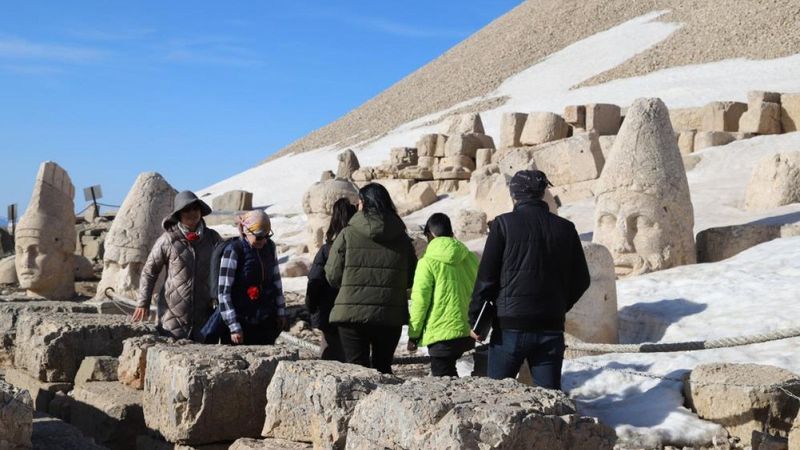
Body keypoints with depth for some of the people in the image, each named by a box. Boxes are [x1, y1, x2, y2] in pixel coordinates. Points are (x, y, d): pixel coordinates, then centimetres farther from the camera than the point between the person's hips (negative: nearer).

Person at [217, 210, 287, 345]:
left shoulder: (269, 247, 3)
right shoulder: (233, 251, -14)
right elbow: (224, 292, -14)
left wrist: (281, 312, 13)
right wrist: (234, 327, -15)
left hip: (266, 322, 5)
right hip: (242, 322, -5)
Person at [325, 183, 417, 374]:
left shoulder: (347, 235, -6)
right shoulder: (402, 238, 4)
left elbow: (333, 276, -4)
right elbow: (411, 278, 10)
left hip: (352, 314, -3)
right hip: (390, 316, 3)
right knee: (383, 367, 17)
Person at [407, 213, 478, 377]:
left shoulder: (427, 262, -9)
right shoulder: (470, 258, 7)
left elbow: (420, 300, -10)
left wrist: (413, 335, -1)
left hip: (441, 333, -6)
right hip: (467, 332, 6)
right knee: (450, 372, 22)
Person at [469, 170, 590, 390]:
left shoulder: (504, 224, -5)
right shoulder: (565, 228, 6)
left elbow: (486, 277, -7)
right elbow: (581, 280, 11)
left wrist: (475, 319, 1)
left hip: (510, 325, -3)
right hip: (551, 328, 3)